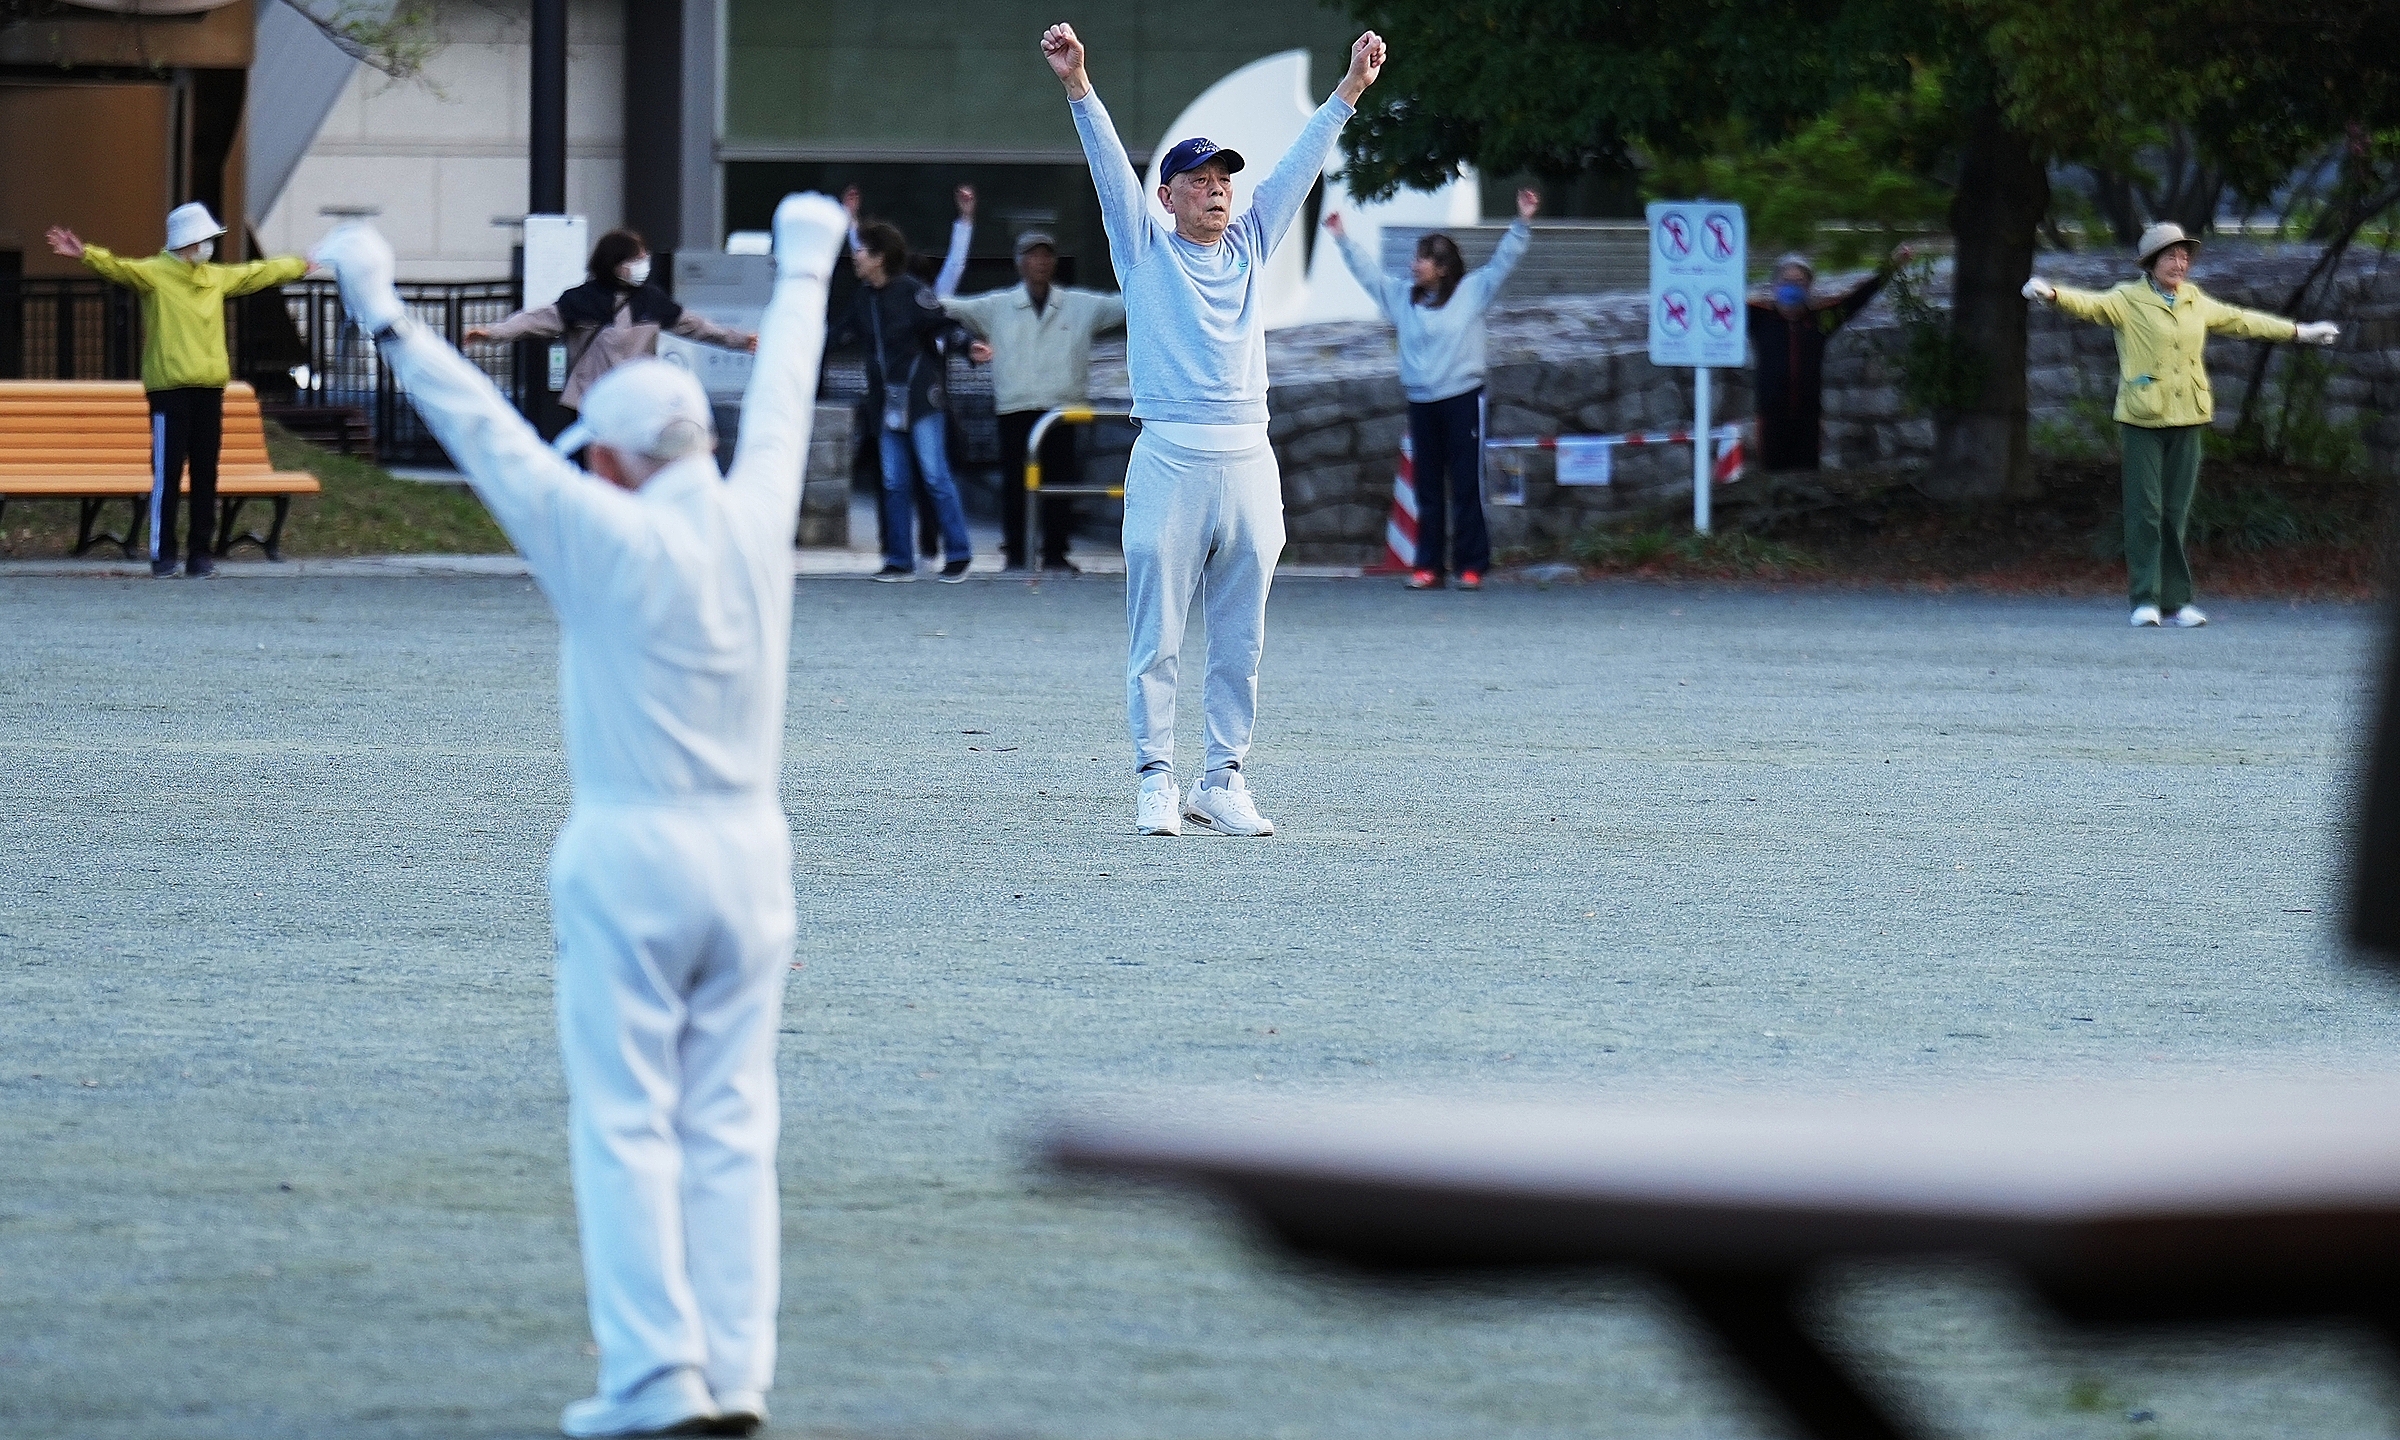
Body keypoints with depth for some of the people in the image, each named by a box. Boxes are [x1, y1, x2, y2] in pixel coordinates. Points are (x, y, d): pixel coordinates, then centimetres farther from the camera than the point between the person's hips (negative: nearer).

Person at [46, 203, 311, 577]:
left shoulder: (218, 277, 17)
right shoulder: (154, 273, -4)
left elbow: (261, 273, 32)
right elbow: (118, 267, -21)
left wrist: (301, 266, 43)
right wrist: (85, 254, -40)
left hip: (209, 387, 6)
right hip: (170, 388, -6)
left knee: (206, 474, 8)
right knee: (167, 472, -6)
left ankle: (201, 551, 14)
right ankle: (162, 554, -2)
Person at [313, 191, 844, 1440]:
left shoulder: (608, 541, -12)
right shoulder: (757, 519, 2)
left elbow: (485, 430, -10)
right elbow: (782, 395, 18)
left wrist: (386, 320, -3)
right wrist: (803, 270, 35)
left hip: (630, 850, -5)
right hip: (749, 846, 5)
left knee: (626, 1122, -2)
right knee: (730, 1123, 7)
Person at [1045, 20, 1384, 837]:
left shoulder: (1250, 247, 16)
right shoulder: (1145, 249, 7)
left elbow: (1300, 166, 16)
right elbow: (1110, 164, -3)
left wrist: (1350, 89, 14)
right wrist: (1077, 87, -14)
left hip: (1248, 462, 4)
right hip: (1169, 458, -4)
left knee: (1241, 639, 5)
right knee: (1157, 635, -4)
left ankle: (1222, 783, 11)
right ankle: (1156, 779, -1)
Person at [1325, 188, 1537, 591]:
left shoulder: (1472, 292, 0)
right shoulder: (1403, 296, 12)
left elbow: (1503, 260, -3)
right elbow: (1368, 271, 21)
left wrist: (1522, 223, -12)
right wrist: (1342, 240, 22)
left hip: (1463, 399, -4)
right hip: (1421, 403, 4)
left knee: (1467, 487, -4)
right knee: (1428, 489, 6)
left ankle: (1471, 566, -1)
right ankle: (1429, 566, 9)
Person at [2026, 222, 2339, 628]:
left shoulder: (2197, 304, 16)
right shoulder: (2128, 301, 0)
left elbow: (2242, 321, 29)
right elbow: (2090, 304, -16)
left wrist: (2299, 332, 39)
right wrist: (2051, 293, -38)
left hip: (2186, 421, 4)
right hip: (2142, 421, -4)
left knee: (2176, 513, 5)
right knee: (2145, 510, -6)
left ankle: (2176, 602, 7)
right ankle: (2146, 600, -4)